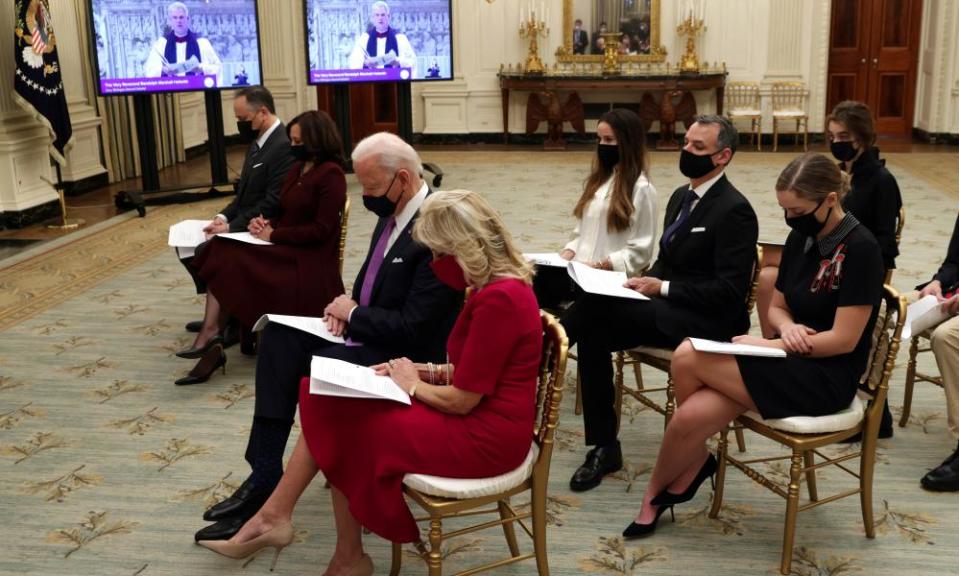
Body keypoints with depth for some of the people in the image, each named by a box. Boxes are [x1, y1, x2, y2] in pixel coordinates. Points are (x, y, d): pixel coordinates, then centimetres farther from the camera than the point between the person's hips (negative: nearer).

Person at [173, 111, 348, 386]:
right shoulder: (298, 168, 15)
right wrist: (267, 224, -3)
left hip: (308, 262, -8)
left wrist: (273, 234, -13)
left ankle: (211, 335, -8)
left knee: (228, 263, -21)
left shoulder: (330, 174, -11)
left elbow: (321, 229, -16)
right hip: (285, 250, 8)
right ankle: (212, 334, -23)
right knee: (221, 254, -15)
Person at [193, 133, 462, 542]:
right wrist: (349, 308, -2)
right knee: (278, 338, -5)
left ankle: (266, 480, -3)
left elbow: (413, 326, -25)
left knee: (307, 371, -23)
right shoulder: (394, 212, 4)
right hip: (368, 329, 10)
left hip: (402, 352, -9)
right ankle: (264, 472, -8)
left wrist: (352, 314, -12)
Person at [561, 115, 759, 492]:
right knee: (594, 331, -18)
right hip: (667, 311, 8)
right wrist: (648, 283, -2)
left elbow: (730, 290, -18)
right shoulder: (681, 196, 15)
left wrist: (662, 288, -19)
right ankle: (604, 448, -13)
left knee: (596, 304, -28)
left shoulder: (734, 210, -12)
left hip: (706, 321, -8)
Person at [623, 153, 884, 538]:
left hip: (826, 377, -7)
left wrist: (771, 345, -16)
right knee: (690, 416, -22)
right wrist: (788, 328, -8)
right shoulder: (800, 238, 7)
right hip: (791, 362, 7)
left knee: (688, 358, -22)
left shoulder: (860, 249, -15)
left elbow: (844, 340, -18)